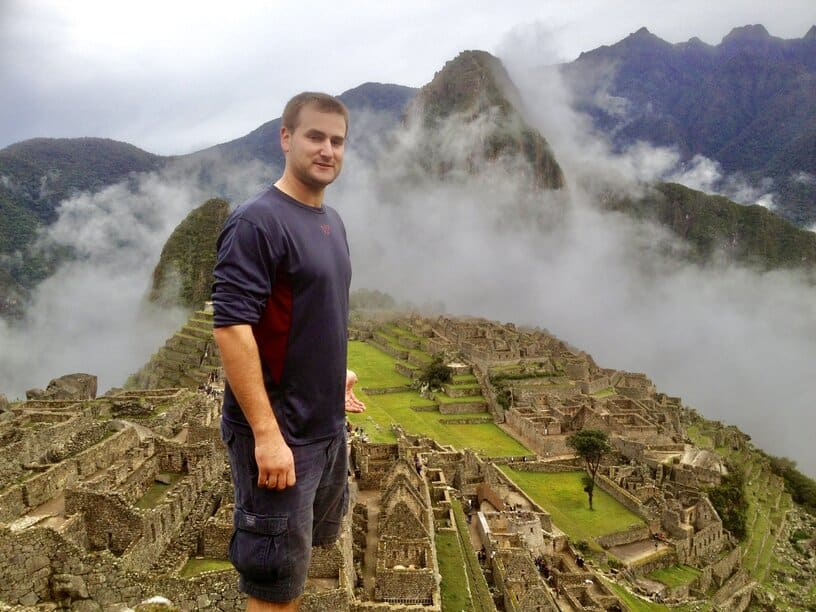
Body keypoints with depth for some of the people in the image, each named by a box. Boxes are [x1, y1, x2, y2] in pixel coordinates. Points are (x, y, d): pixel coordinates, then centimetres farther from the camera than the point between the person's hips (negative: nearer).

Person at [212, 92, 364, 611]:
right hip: (279, 432, -8)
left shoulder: (331, 221, 9)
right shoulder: (257, 222, -18)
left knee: (305, 548, 24)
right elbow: (232, 327, -24)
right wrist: (266, 433, -27)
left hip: (328, 425, 9)